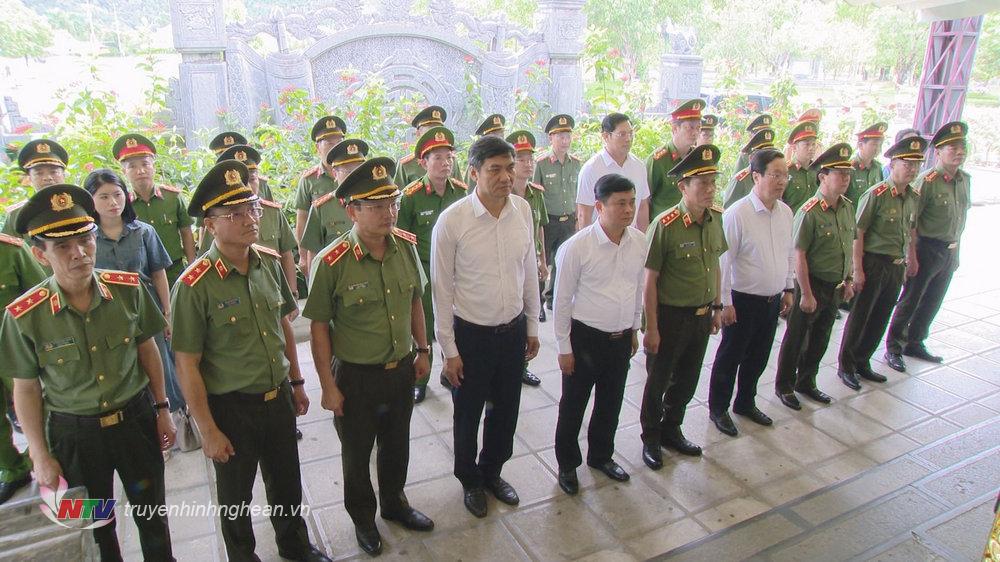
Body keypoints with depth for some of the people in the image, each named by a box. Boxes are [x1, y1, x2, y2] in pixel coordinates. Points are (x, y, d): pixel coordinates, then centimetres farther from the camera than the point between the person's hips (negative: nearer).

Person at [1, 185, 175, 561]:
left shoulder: (128, 289, -12)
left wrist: (161, 409, 4)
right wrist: (41, 457, -2)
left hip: (136, 418, 1)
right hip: (73, 434, -1)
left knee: (153, 515, 18)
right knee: (95, 528, 20)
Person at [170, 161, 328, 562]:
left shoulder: (270, 263, -4)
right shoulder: (194, 285, -21)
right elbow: (187, 365, -16)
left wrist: (296, 382, 13)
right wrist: (208, 430, -13)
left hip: (279, 397, 5)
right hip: (232, 408, -5)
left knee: (286, 483, 24)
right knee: (235, 495, 19)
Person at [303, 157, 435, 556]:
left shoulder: (406, 246, -8)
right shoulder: (332, 263, -22)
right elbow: (319, 326, -14)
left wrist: (422, 350, 10)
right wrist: (328, 386, -11)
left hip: (401, 369, 4)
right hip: (356, 376, -4)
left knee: (397, 444, 24)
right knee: (356, 453, 19)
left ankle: (395, 503, 51)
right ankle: (363, 518, 45)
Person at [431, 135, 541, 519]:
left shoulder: (523, 210, -5)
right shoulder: (452, 220, -18)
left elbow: (529, 271, 5)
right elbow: (442, 289, -11)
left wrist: (532, 326, 10)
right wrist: (448, 349, -8)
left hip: (514, 331, 4)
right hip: (472, 333, -4)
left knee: (506, 410, 20)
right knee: (468, 415, 16)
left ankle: (492, 472, 47)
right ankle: (470, 481, 43)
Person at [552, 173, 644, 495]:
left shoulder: (639, 242, -4)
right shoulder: (577, 247, -19)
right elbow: (562, 300, -12)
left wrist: (635, 328, 17)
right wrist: (564, 347, -8)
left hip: (621, 339, 5)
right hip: (585, 337, -5)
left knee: (611, 404, 21)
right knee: (573, 407, 12)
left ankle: (601, 456, 45)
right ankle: (567, 464, 35)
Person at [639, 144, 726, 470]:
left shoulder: (716, 217, -2)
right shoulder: (666, 225, -21)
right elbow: (650, 280, -16)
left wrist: (717, 306, 14)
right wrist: (651, 327, -14)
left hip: (702, 316, 6)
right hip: (671, 317, -6)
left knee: (687, 380, 20)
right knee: (658, 381, 12)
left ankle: (671, 430, 42)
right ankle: (650, 439, 32)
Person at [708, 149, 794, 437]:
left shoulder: (785, 212, 2)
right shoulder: (737, 213, -19)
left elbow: (790, 252, 14)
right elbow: (723, 260, -18)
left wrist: (788, 289, 14)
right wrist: (725, 302, -16)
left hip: (773, 300, 7)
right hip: (743, 301, -6)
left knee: (758, 358, 20)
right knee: (730, 357, 9)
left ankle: (746, 403, 40)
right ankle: (718, 409, 27)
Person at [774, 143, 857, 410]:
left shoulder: (848, 207, 3)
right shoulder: (809, 213, -20)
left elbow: (849, 245, 14)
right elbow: (799, 256, -19)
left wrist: (848, 281, 14)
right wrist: (806, 294, -18)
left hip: (836, 287, 7)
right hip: (813, 284, -7)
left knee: (820, 338, 18)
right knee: (797, 338, 7)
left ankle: (807, 382, 36)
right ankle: (784, 386, 23)